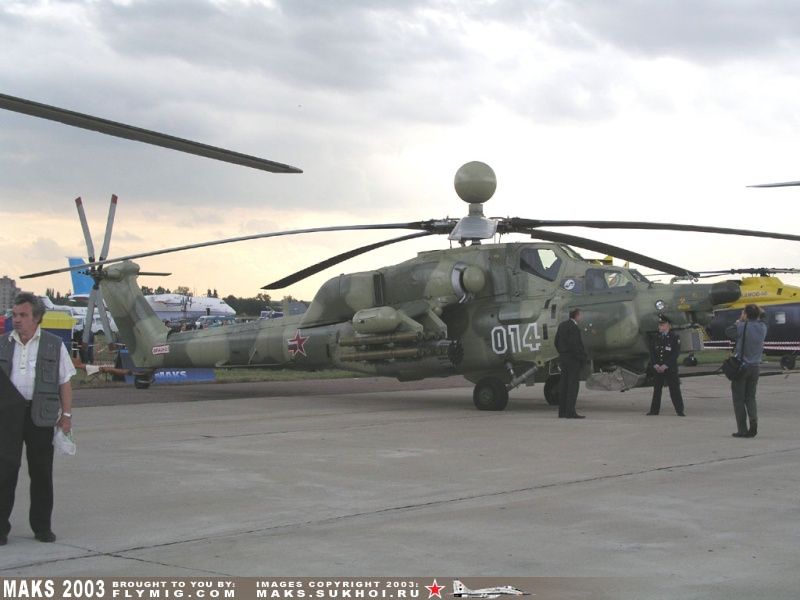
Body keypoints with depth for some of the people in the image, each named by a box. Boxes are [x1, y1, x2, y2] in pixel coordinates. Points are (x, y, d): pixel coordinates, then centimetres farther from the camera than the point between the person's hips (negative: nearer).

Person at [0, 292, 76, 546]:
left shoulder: (54, 345, 5)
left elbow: (64, 382, 5)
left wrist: (66, 415, 0)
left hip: (40, 415, 0)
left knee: (41, 472, 6)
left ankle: (42, 526, 15)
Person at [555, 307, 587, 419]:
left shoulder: (562, 325, 11)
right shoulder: (573, 327, -16)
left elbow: (557, 342, 15)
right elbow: (574, 344, -23)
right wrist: (582, 358, -14)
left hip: (563, 359, 9)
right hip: (573, 359, -9)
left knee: (563, 385, 9)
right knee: (573, 385, -6)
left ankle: (562, 411, 11)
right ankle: (570, 412, -8)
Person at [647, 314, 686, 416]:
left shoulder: (675, 337, -3)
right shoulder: (656, 337, 11)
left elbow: (675, 354, -9)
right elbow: (651, 352, 6)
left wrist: (665, 366, -15)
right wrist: (655, 365, -9)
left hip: (670, 368, -4)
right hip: (657, 368, 4)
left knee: (674, 389, -4)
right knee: (657, 389, 8)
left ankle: (680, 411, 1)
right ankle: (654, 410, 14)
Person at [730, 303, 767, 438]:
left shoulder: (743, 326, -17)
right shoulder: (763, 327, 0)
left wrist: (740, 320, 3)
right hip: (755, 367, 5)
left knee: (739, 399, 4)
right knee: (750, 397, 15)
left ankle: (742, 429, 3)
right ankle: (754, 419, -10)